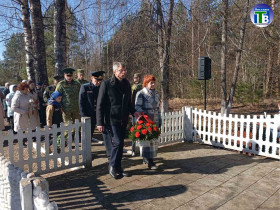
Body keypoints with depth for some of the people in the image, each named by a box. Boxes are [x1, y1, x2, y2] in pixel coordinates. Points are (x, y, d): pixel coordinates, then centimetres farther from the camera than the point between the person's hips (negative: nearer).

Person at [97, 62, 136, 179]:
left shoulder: (126, 84, 9)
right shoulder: (106, 84, -8)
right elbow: (100, 104, -8)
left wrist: (133, 112, 1)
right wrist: (100, 122, -12)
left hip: (123, 120, 6)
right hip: (112, 119, -6)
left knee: (120, 144, 11)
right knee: (117, 142, -11)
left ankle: (118, 168, 24)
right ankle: (112, 166, 11)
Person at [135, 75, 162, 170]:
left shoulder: (156, 94, 14)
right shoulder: (141, 93, -6)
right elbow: (137, 107, -11)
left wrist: (159, 120, 17)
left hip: (155, 122, 7)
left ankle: (146, 158, 24)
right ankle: (150, 162, 1)